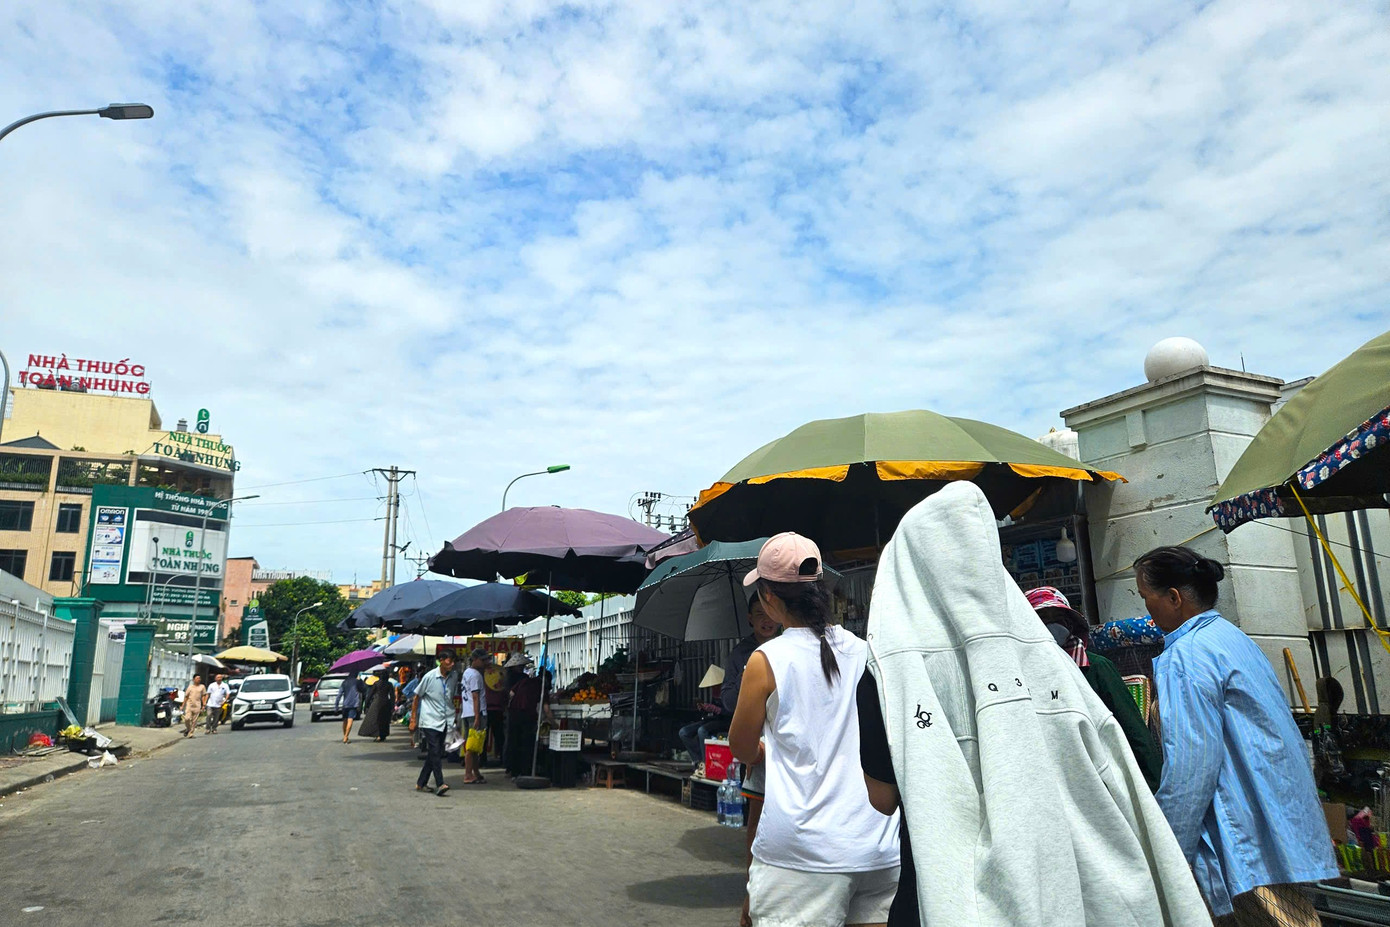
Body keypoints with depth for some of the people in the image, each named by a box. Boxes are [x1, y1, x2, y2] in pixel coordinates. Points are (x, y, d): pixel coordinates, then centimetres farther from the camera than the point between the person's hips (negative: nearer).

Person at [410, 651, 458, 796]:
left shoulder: (454, 678, 4)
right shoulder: (429, 677, -9)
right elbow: (417, 697, -1)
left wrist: (455, 717, 13)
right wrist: (413, 720, -2)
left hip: (444, 721, 5)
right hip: (429, 721, -5)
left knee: (435, 754, 8)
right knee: (435, 752, -13)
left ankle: (421, 783, 20)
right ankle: (440, 784, -14)